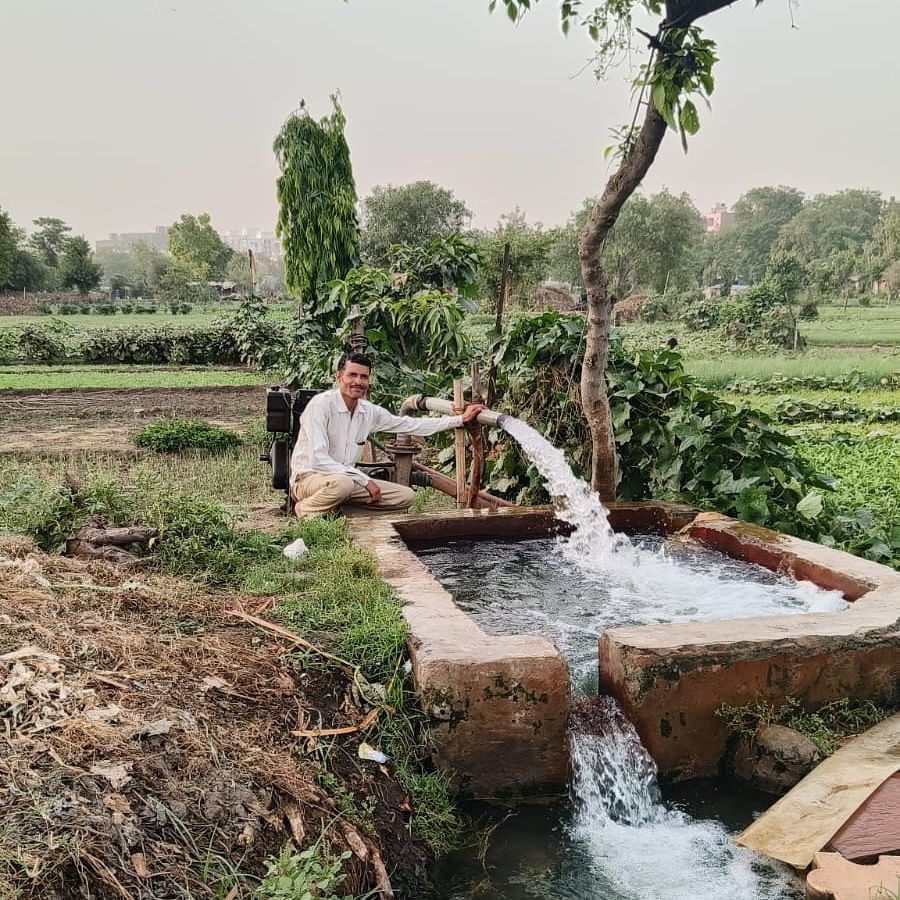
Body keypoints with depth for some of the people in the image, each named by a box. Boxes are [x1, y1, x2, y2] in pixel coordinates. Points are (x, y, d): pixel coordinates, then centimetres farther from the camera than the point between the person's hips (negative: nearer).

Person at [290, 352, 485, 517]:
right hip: (309, 477, -7)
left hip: (346, 480, 7)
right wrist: (364, 480, -24)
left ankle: (339, 512, -4)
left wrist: (461, 420, 6)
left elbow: (412, 425, 9)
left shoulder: (370, 411, 0)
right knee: (342, 483, -40)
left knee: (405, 496, -2)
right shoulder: (321, 405, -19)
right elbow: (318, 460, -25)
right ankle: (306, 510, -10)